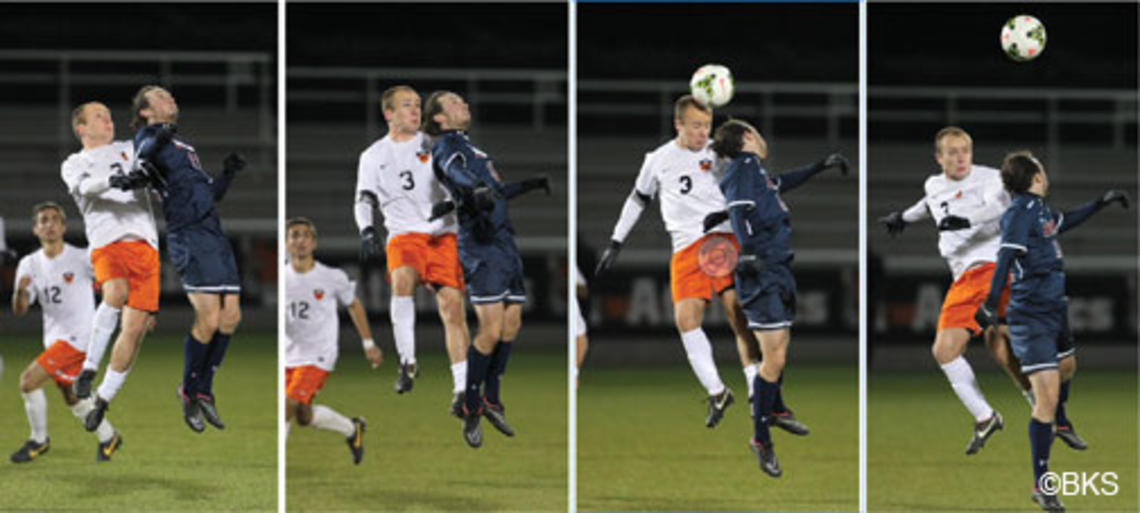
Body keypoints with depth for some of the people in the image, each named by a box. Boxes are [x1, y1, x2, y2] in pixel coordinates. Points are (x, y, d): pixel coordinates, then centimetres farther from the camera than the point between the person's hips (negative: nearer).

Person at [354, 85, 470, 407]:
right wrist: (367, 232, -10)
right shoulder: (373, 157, 12)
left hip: (443, 233, 1)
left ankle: (461, 387, -8)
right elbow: (364, 200, 8)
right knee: (402, 279, -32)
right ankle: (407, 362, -23)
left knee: (452, 305, -11)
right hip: (403, 235, -1)